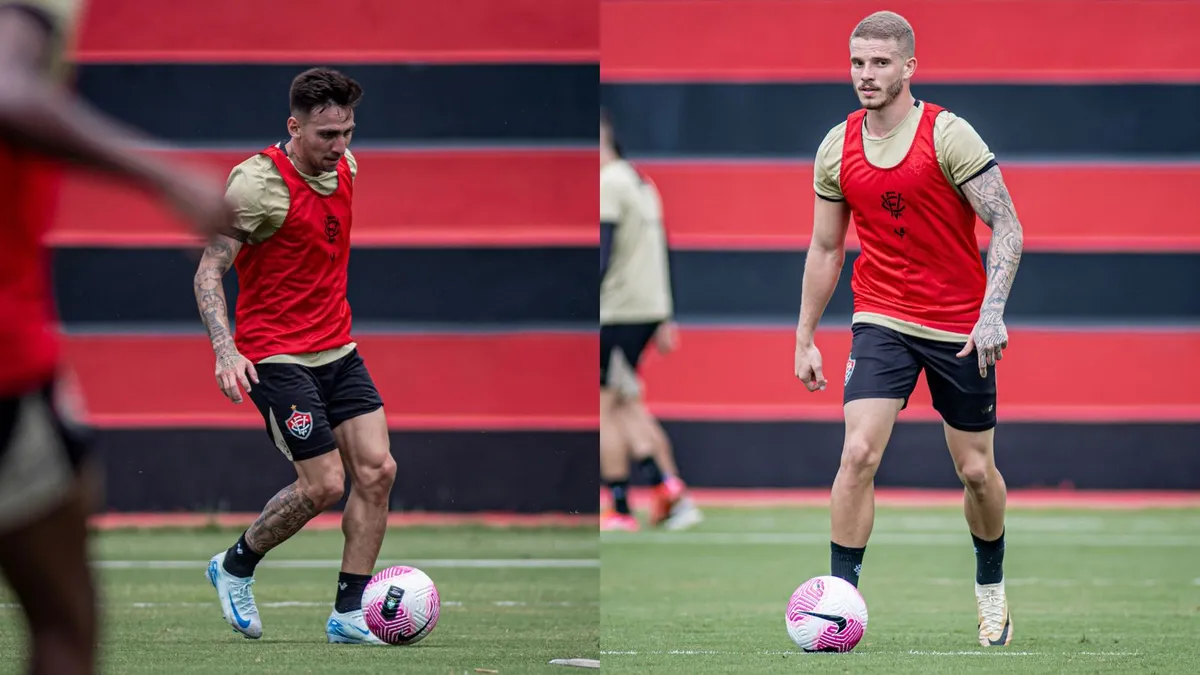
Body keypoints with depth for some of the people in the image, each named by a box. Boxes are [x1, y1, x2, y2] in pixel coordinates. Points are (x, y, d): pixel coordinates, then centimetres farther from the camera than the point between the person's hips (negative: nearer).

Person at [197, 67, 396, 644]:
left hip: (338, 350, 7)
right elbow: (208, 272, -17)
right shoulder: (258, 182, -18)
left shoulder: (345, 166, 5)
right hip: (277, 355, -7)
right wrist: (225, 350, -30)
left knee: (377, 470, -4)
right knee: (324, 485, -11)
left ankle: (348, 613, 4)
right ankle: (234, 567, 14)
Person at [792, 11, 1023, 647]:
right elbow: (825, 248, 12)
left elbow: (1006, 226, -13)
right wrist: (805, 338, 10)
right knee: (858, 454, -17)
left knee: (976, 471, 8)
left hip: (960, 328, -2)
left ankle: (991, 588, 34)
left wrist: (992, 310, -25)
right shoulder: (836, 148, 1)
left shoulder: (948, 135, -13)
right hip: (881, 321, 2)